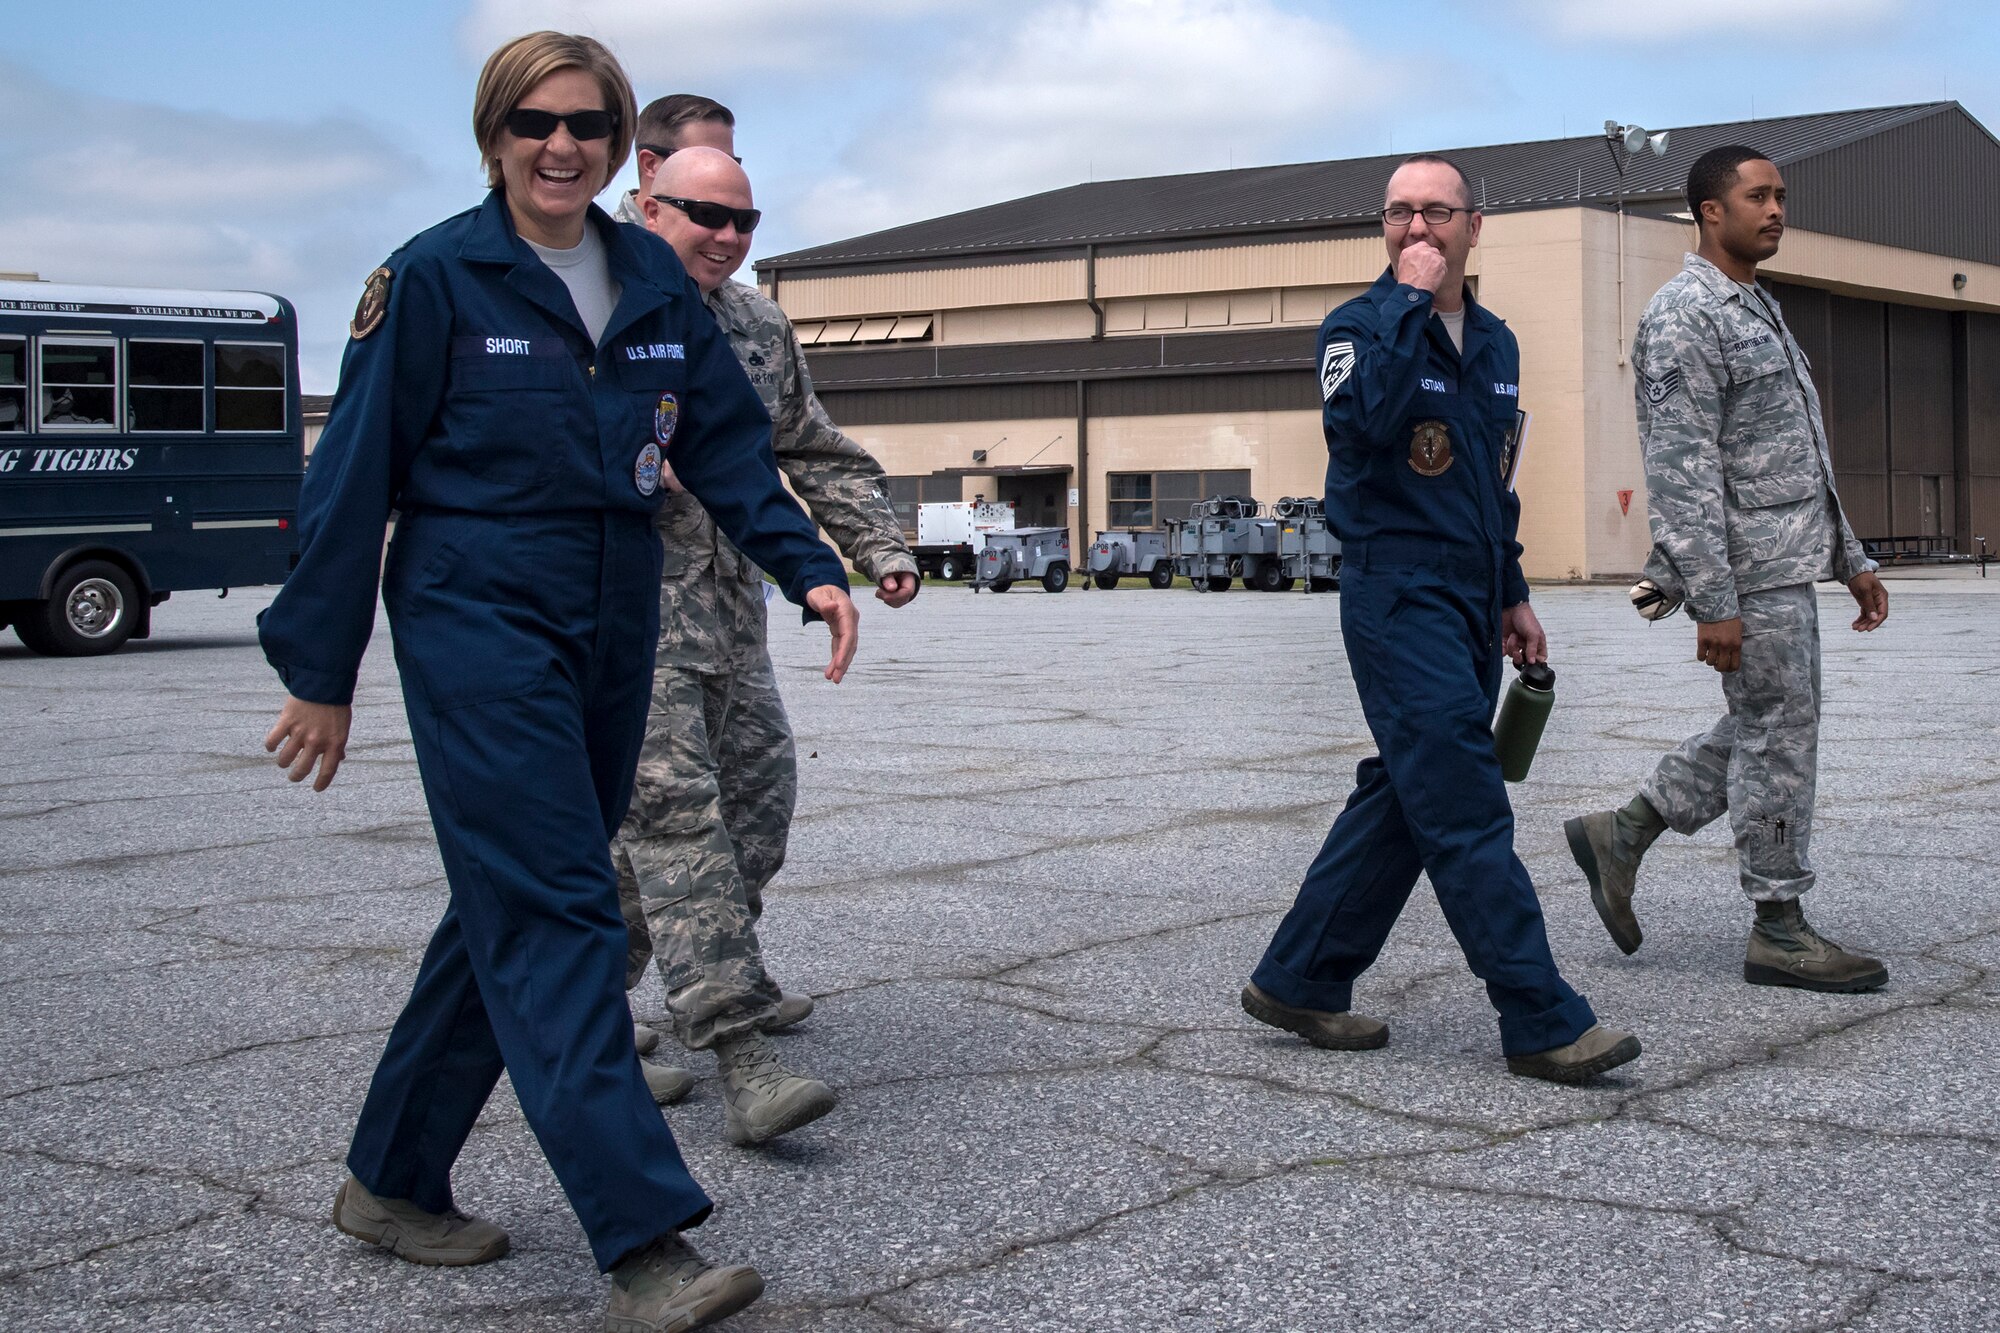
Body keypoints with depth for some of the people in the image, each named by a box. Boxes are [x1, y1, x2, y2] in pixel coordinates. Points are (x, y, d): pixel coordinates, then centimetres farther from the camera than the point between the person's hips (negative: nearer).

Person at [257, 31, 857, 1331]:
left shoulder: (656, 283, 10)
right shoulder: (436, 276, -5)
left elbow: (727, 443, 12)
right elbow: (357, 475, -3)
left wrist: (809, 567, -3)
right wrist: (322, 673, -2)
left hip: (612, 638, 6)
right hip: (478, 628, -6)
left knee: (513, 910, 11)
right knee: (555, 916, -13)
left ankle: (395, 1181, 26)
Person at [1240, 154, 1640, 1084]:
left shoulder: (1495, 343, 16)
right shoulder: (1359, 326, -6)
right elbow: (1364, 417, -29)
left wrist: (1512, 597, 22)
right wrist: (1409, 299, -20)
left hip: (1469, 604, 8)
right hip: (1398, 596, -8)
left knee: (1402, 799, 11)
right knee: (1467, 810, -10)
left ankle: (1298, 981, 21)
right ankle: (1542, 1023, -8)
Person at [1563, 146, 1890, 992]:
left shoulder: (1757, 310, 19)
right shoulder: (1683, 318, -14)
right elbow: (1681, 472, -20)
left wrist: (1850, 558, 21)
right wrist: (1715, 603, -24)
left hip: (1787, 566, 10)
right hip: (1749, 573, -10)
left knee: (1764, 731, 16)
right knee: (1778, 736, -3)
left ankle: (1621, 833, 23)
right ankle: (1779, 930, 7)